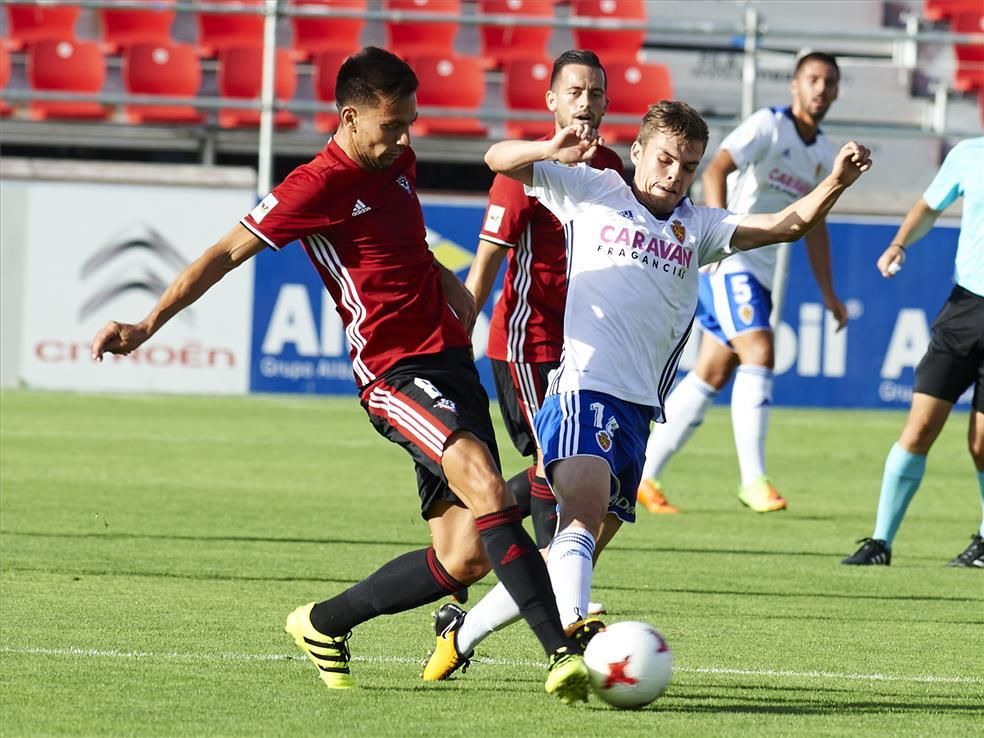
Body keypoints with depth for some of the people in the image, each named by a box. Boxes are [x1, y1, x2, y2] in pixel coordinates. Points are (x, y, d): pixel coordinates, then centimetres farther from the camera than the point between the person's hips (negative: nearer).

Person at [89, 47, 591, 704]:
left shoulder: (399, 163, 14)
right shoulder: (318, 185, -9)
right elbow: (226, 254, -9)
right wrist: (147, 326, -16)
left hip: (452, 362, 8)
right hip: (393, 373, -8)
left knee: (465, 558, 1)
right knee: (485, 487, -30)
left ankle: (324, 624, 20)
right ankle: (563, 654, -35)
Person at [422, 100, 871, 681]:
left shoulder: (697, 228, 19)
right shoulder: (593, 193, 10)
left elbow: (788, 225, 8)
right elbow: (500, 159, 6)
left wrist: (836, 183, -9)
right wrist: (555, 152, -14)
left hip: (638, 411, 6)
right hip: (584, 387, -6)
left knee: (575, 555, 9)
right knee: (584, 513, -30)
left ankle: (460, 637, 25)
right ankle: (571, 635, -52)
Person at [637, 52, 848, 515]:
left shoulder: (824, 155, 14)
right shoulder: (768, 127, -10)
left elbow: (814, 224, 24)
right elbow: (716, 169, -24)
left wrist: (828, 293, 22)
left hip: (761, 270, 8)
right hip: (727, 260, -8)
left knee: (713, 374, 7)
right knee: (759, 352, -21)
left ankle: (643, 475, 13)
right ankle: (753, 479, -21)